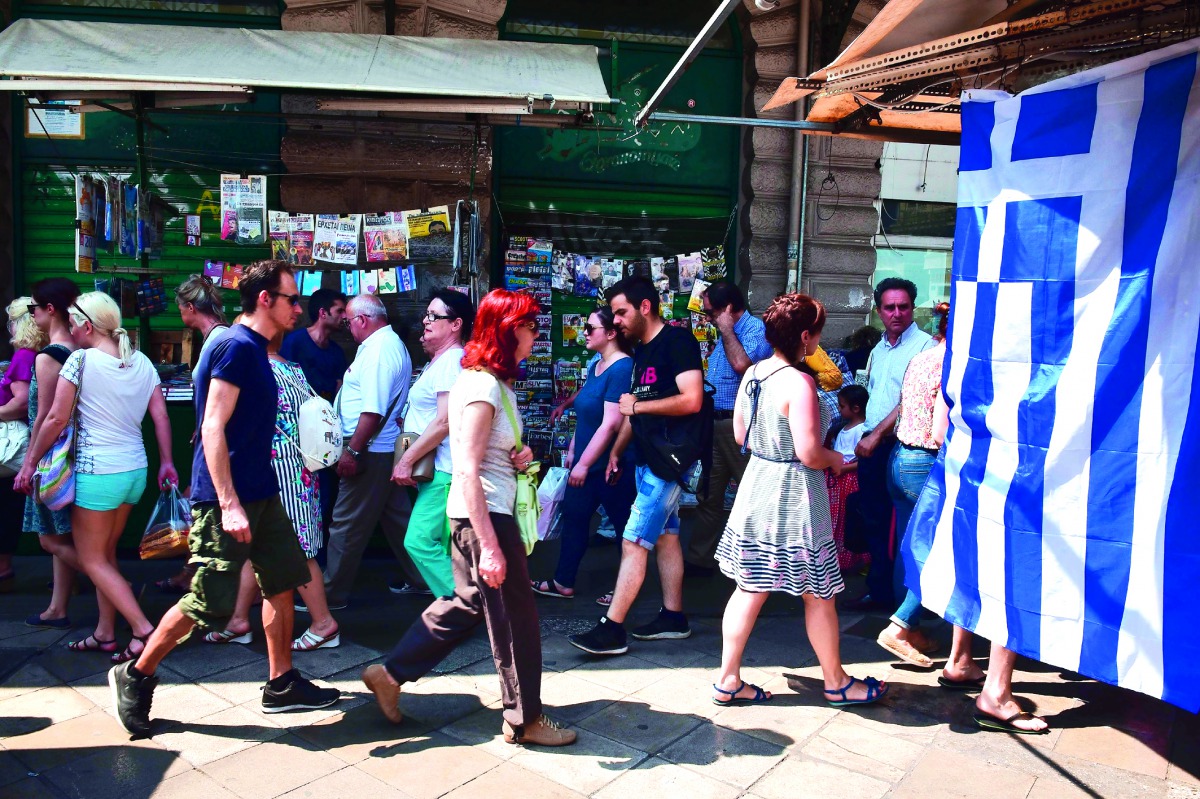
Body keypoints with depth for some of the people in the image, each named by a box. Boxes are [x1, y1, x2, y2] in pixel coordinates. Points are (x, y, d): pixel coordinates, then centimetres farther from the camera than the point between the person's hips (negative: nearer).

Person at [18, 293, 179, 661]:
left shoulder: (81, 359, -12)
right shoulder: (142, 362, 5)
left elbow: (56, 419, -10)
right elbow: (161, 418, 5)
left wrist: (30, 461, 0)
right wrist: (166, 463, 13)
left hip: (96, 472, -7)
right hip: (135, 469, 7)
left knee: (91, 559, 6)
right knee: (106, 553, 19)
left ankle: (143, 630, -2)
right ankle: (105, 633, 24)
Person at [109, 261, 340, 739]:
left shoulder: (255, 349, 14)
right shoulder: (236, 346, -15)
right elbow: (213, 427, -21)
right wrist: (228, 503, -26)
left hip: (260, 493, 10)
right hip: (226, 499, -10)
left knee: (283, 581, 11)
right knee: (209, 604, -3)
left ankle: (281, 685, 21)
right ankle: (135, 676, 18)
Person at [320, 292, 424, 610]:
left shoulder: (378, 350, -18)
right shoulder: (392, 343, 15)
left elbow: (373, 410, -25)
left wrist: (352, 451, -23)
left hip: (369, 450, -10)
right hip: (387, 448, 10)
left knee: (347, 523, -1)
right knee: (396, 517, 16)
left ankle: (332, 593, 9)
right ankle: (420, 578, 25)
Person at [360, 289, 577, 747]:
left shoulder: (493, 382, 11)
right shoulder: (483, 386, -19)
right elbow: (468, 471, -24)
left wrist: (517, 458, 2)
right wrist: (489, 546, -26)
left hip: (479, 514, 10)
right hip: (484, 515, -10)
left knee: (466, 603, 21)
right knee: (515, 616, 3)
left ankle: (391, 674, 31)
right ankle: (524, 719, 19)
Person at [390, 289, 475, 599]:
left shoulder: (451, 360, -15)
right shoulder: (440, 361, 17)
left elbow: (445, 421, -23)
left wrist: (406, 460, -19)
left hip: (444, 471, -11)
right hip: (437, 468, 11)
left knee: (420, 542, -13)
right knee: (442, 548, 13)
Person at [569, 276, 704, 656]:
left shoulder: (677, 340, -12)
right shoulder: (641, 350, 15)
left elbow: (692, 400, -21)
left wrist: (638, 405, -14)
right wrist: (617, 450, 19)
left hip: (670, 457, -9)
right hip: (649, 457, 9)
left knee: (634, 542, -10)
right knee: (665, 536, 14)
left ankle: (612, 629, -5)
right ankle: (673, 617, 24)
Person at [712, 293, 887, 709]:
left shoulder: (753, 373, 4)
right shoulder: (799, 382, -21)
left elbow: (740, 434, 13)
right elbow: (810, 454, -22)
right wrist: (835, 460, -2)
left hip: (757, 486, 8)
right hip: (794, 496, -7)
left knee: (750, 589, 13)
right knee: (819, 595, 10)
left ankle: (728, 680, 18)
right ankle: (836, 682, 27)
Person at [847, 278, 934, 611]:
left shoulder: (925, 345, -9)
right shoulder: (878, 350, 17)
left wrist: (877, 435, -17)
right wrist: (866, 439, 14)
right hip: (871, 447, 8)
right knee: (874, 523, 13)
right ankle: (879, 591, 23)